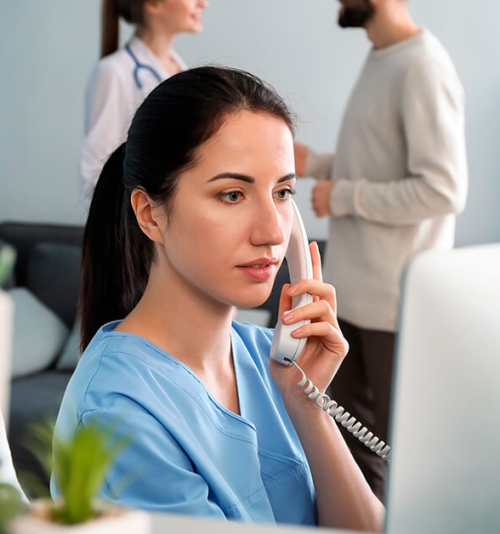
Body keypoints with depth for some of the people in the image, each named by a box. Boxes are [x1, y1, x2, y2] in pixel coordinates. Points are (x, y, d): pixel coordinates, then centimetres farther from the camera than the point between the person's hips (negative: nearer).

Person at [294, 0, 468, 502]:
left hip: (395, 296, -9)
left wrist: (344, 196, -16)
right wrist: (315, 163, 7)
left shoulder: (422, 69, -18)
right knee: (352, 430, 19)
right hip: (353, 287, 9)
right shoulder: (380, 60, 10)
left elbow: (443, 191, -23)